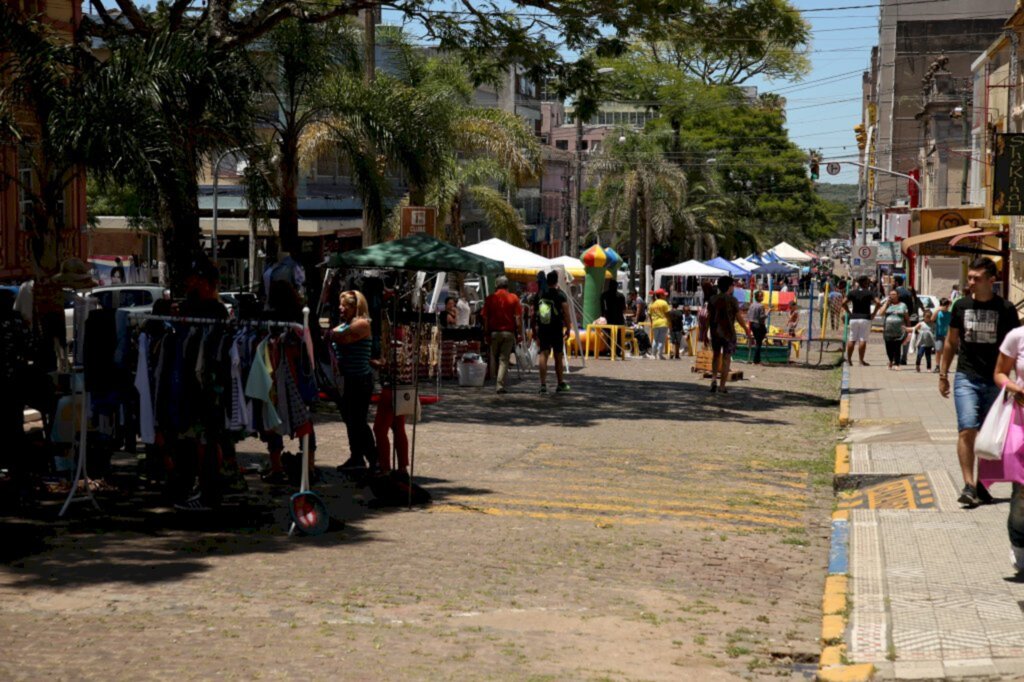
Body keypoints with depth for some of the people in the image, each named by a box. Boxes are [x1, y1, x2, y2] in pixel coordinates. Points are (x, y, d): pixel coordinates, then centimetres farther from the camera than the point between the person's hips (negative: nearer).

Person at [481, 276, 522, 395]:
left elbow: (485, 318, 2)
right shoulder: (513, 298, 0)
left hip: (494, 332, 1)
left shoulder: (490, 299, 2)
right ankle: (501, 384, -9)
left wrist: (486, 333, 8)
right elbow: (518, 318, -4)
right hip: (509, 332, -1)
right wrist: (520, 333, 1)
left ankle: (498, 383, 21)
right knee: (504, 359, -1)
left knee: (494, 358, 14)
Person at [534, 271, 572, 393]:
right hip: (556, 330, -2)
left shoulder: (539, 295, 6)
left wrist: (534, 331, 18)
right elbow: (566, 314, -11)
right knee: (558, 357, 9)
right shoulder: (560, 295, -5)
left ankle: (543, 383, -10)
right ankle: (561, 384, 19)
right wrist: (567, 329, -2)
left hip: (542, 329, 2)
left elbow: (533, 314, 10)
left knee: (543, 354, 0)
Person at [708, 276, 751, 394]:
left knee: (716, 355, 21)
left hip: (715, 331, 4)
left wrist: (705, 332, 9)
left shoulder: (713, 300, 3)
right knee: (726, 358, 2)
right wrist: (747, 330, 3)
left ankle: (713, 378, 4)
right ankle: (722, 386, 0)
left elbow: (708, 317, 3)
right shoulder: (732, 300, -9)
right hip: (728, 332, -4)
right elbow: (739, 317, -9)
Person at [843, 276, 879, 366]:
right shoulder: (869, 293, -4)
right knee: (863, 340, -2)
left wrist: (849, 312, 6)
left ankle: (849, 359, 10)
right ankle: (861, 360, -2)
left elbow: (844, 303, -1)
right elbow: (877, 303, -14)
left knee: (852, 340, 8)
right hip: (865, 318, -3)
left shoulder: (853, 293, 6)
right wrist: (873, 313, -4)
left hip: (853, 318, 3)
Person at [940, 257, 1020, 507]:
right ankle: (969, 485, -14)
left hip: (995, 381, 0)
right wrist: (943, 375, 14)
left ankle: (982, 484, 19)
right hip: (966, 378, 0)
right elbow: (951, 342, 14)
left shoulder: (1005, 309, -3)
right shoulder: (961, 306, 4)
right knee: (967, 430, -13)